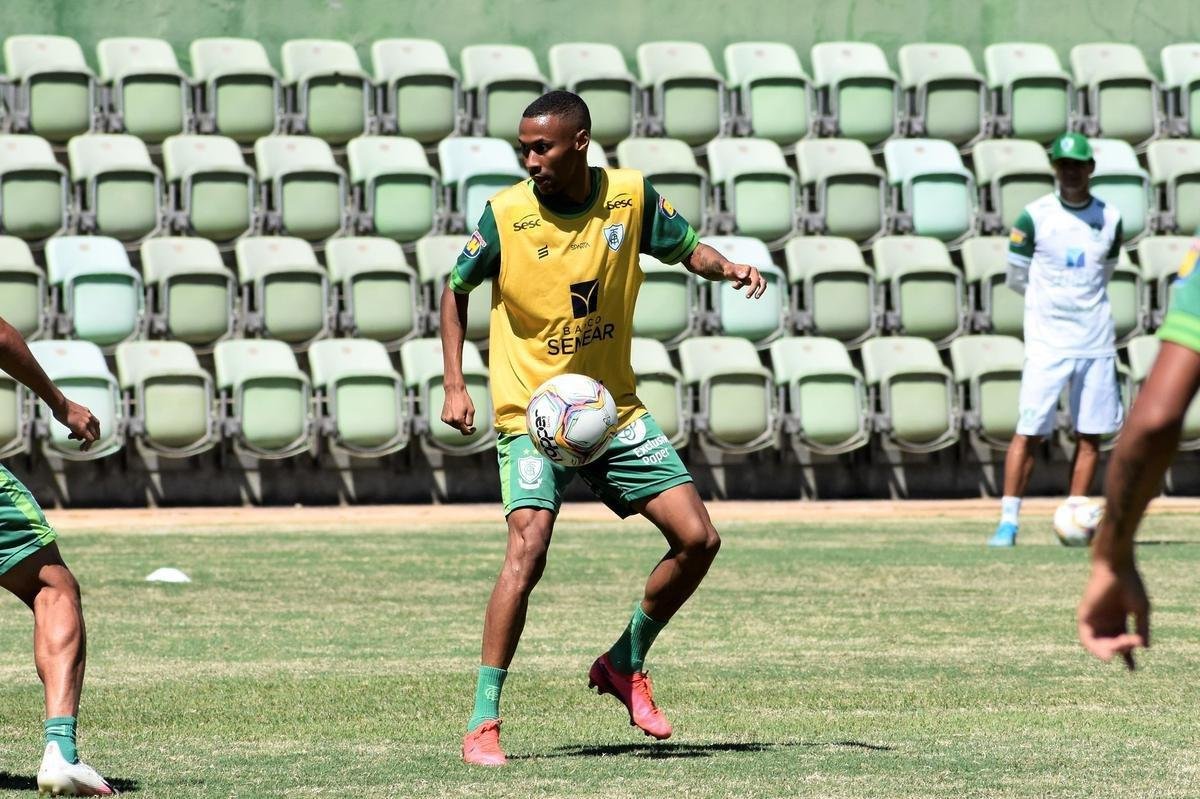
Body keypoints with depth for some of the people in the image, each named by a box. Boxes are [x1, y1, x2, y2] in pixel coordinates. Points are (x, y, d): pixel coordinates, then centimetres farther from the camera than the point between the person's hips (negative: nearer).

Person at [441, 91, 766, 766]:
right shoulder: (506, 214, -10)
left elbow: (685, 248, 10)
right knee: (528, 550, -23)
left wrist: (728, 267, -13)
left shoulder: (631, 196, -5)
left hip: (616, 409, 4)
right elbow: (456, 292, 3)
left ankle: (625, 665, 19)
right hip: (531, 412, -4)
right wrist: (455, 387, -5)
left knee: (697, 538, -3)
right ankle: (483, 722, -16)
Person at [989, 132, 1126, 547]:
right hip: (1047, 342, -3)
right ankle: (1008, 521, -6)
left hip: (1096, 342, 3)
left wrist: (1065, 293, 10)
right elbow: (1017, 278, 3)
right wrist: (1055, 296, 10)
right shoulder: (1035, 217, -3)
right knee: (1029, 432, -8)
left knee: (1090, 435, 3)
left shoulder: (1109, 219, 6)